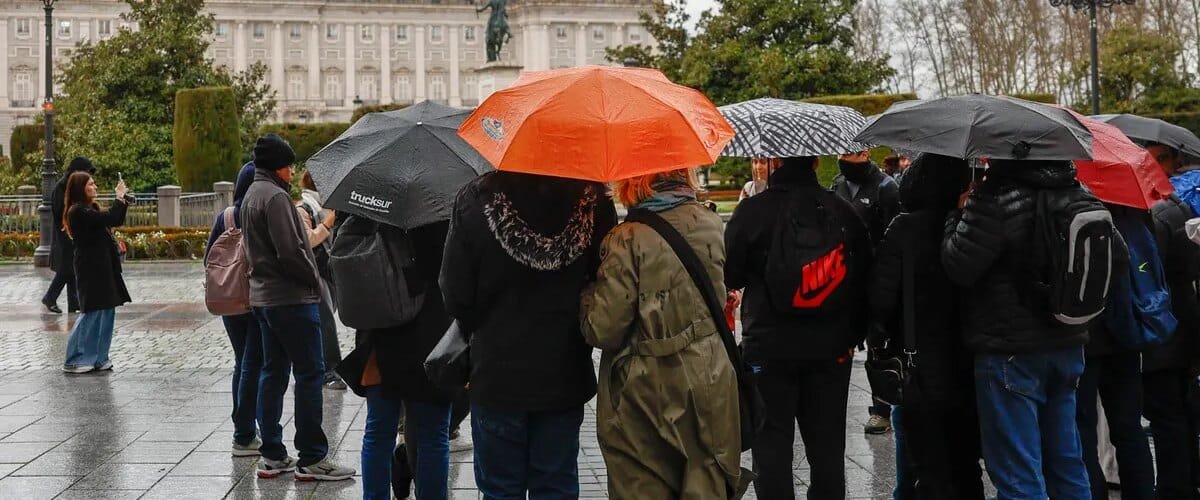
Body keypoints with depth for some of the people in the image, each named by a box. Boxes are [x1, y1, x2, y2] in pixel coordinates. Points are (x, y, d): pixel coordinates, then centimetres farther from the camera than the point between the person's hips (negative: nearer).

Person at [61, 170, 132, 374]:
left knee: (106, 311, 10)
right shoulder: (78, 211, -15)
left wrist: (123, 200, 7)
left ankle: (98, 358, 16)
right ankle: (75, 361, 1)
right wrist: (120, 198, -11)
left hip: (102, 268, 9)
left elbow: (117, 220, 20)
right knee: (92, 312, -6)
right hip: (91, 269, -9)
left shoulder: (91, 209, 16)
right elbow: (109, 218, -24)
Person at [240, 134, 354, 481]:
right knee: (310, 374, -5)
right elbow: (290, 251, -22)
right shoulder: (275, 197, -16)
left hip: (263, 296, 10)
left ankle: (272, 455, 15)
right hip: (292, 298, -10)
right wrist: (315, 280, -8)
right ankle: (311, 459, -3)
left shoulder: (250, 196, 15)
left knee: (273, 373, 12)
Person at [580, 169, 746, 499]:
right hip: (709, 385, 5)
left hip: (646, 394, -4)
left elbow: (602, 330, -15)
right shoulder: (710, 225, 0)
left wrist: (588, 295, 2)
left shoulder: (627, 240, -18)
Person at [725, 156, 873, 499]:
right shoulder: (842, 211, 0)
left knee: (772, 446, 6)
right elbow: (864, 277, 5)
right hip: (832, 348, 3)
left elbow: (730, 277, -3)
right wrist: (855, 333, 13)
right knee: (827, 446, 13)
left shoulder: (752, 211, -11)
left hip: (770, 346, -3)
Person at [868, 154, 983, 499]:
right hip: (968, 367, 3)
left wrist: (879, 336, 2)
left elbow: (882, 296, -13)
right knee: (966, 470, 16)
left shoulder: (905, 229, -13)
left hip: (923, 369, -3)